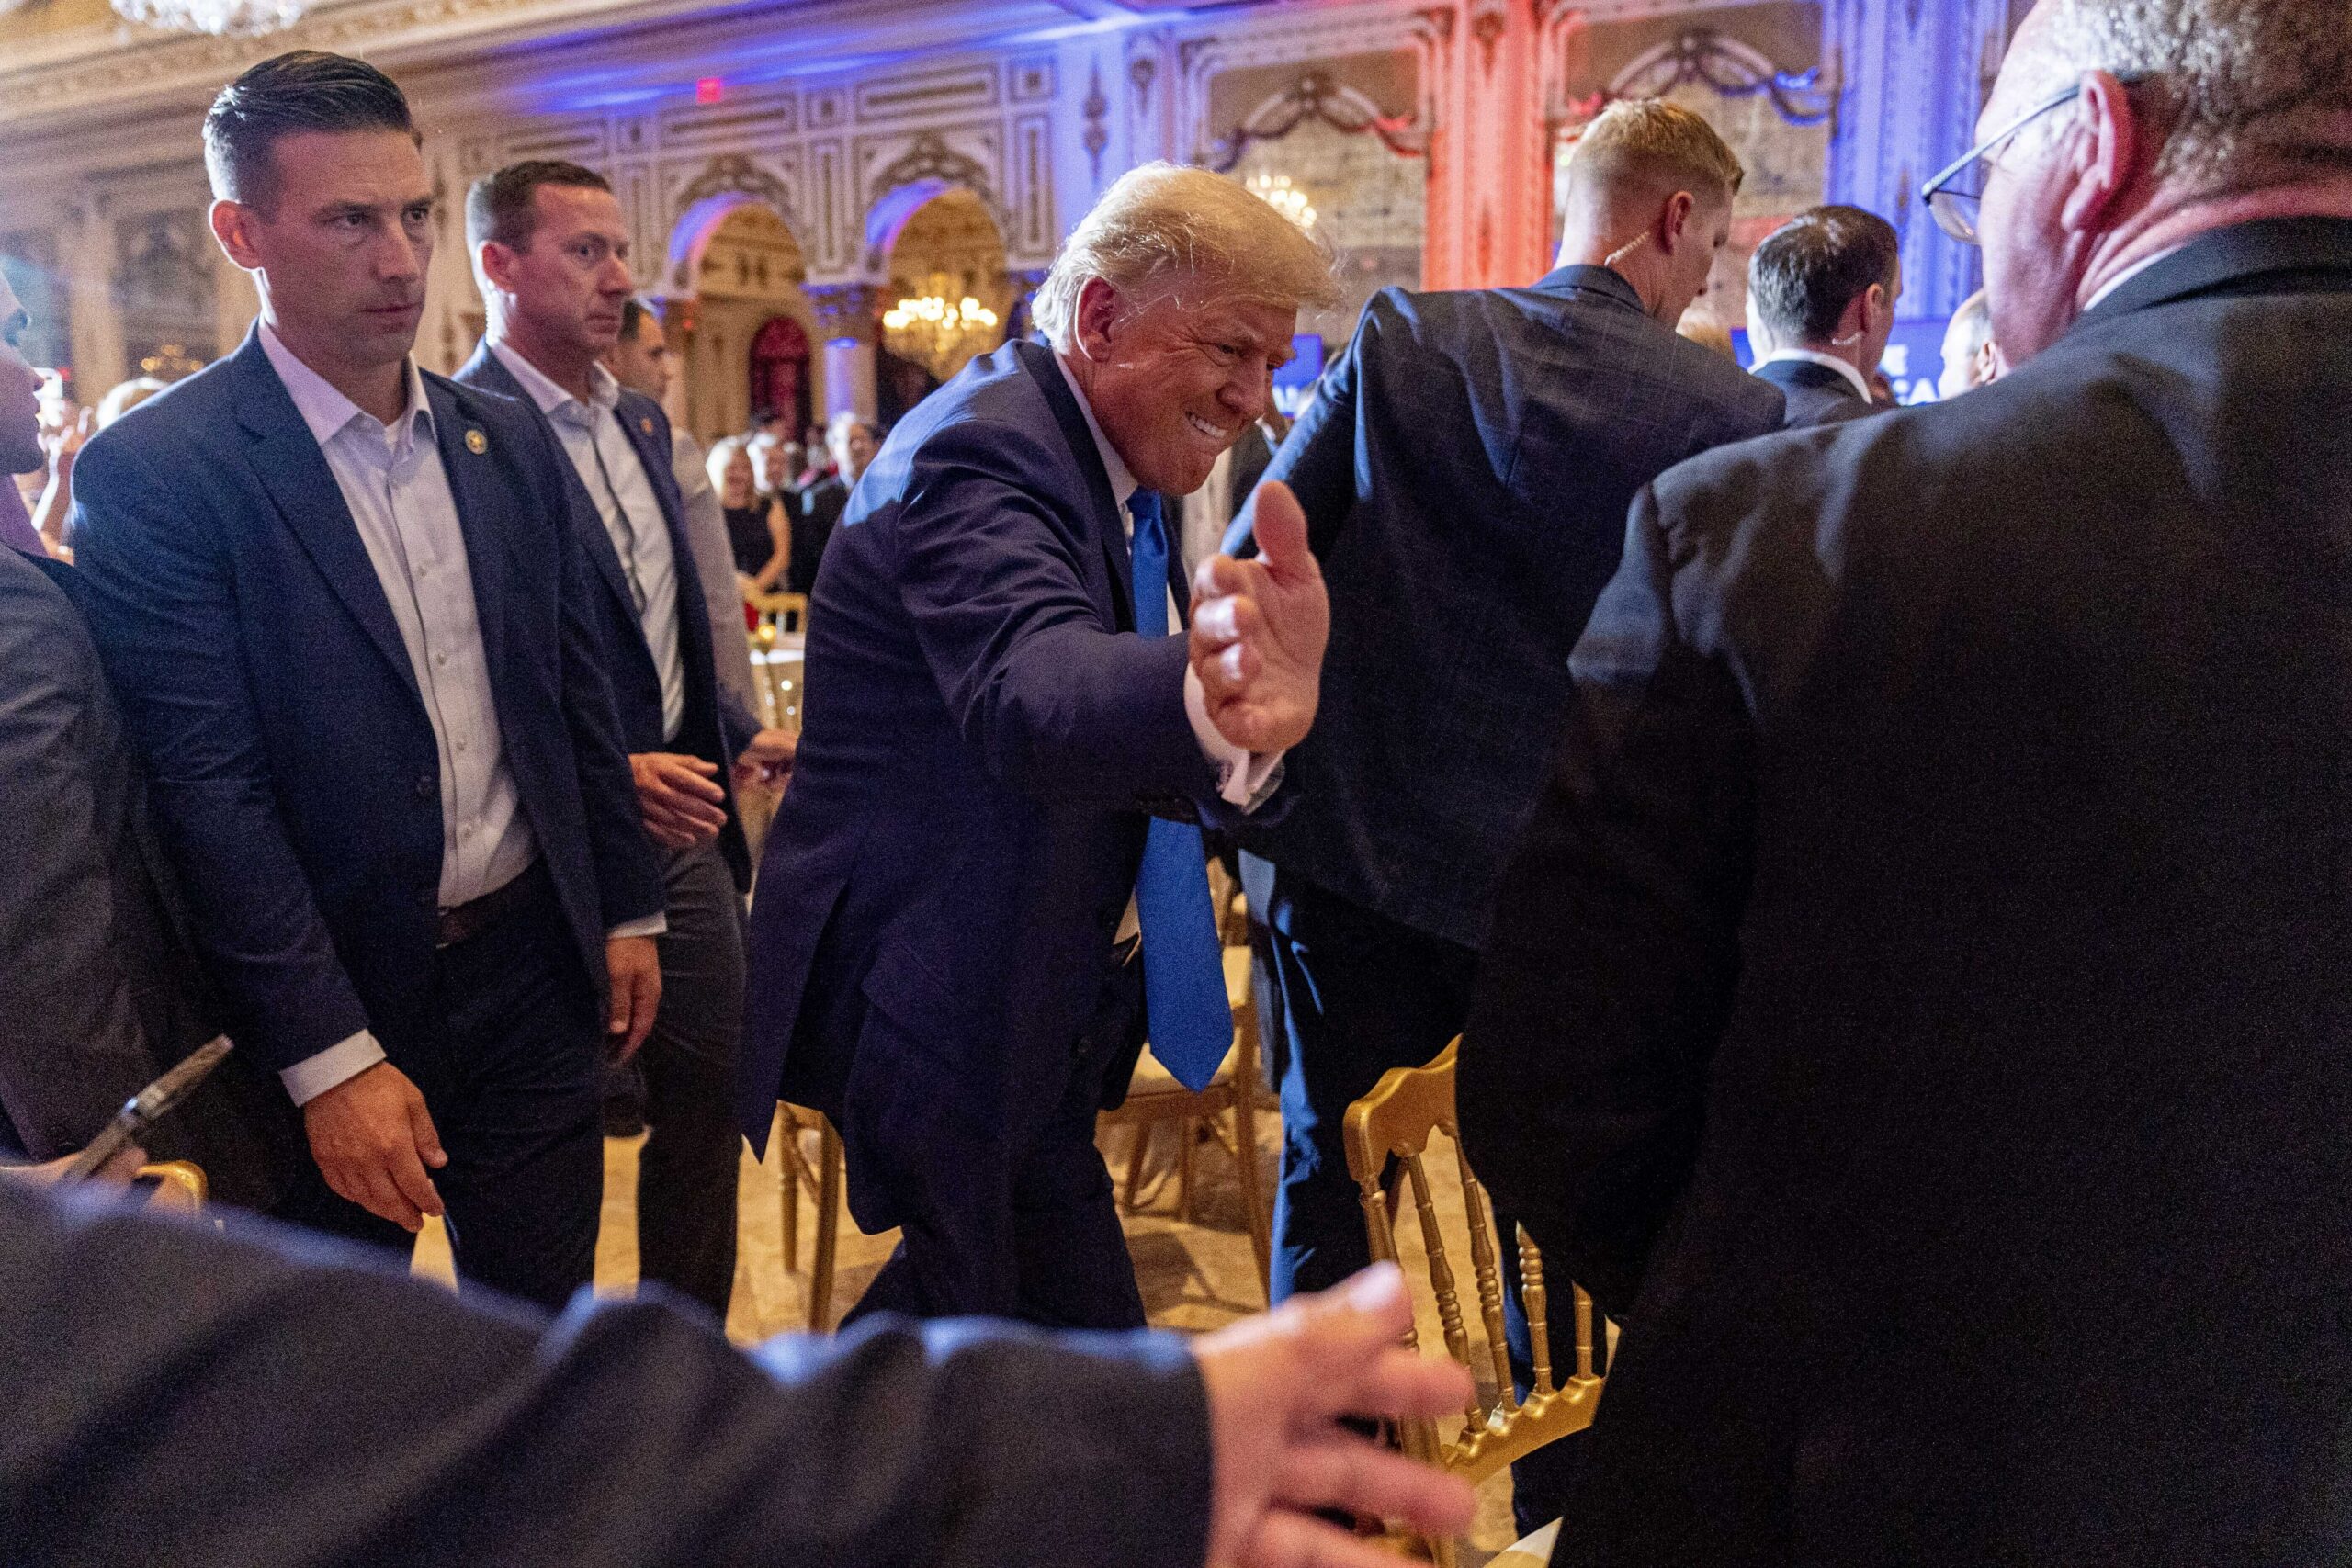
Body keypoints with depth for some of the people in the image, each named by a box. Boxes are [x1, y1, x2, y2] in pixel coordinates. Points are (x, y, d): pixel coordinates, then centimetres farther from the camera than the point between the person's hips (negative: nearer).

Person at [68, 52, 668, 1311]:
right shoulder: (152, 473, -12)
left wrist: (627, 910, 10)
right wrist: (331, 1059, -18)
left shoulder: (505, 440, 5)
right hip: (334, 993, -4)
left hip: (532, 963, 4)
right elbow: (209, 793, -16)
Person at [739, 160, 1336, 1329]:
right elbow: (1031, 687, -48)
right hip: (933, 1000, -10)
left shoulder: (1108, 463, 8)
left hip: (1021, 996, 10)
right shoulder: (982, 450, -25)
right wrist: (1207, 706, -66)